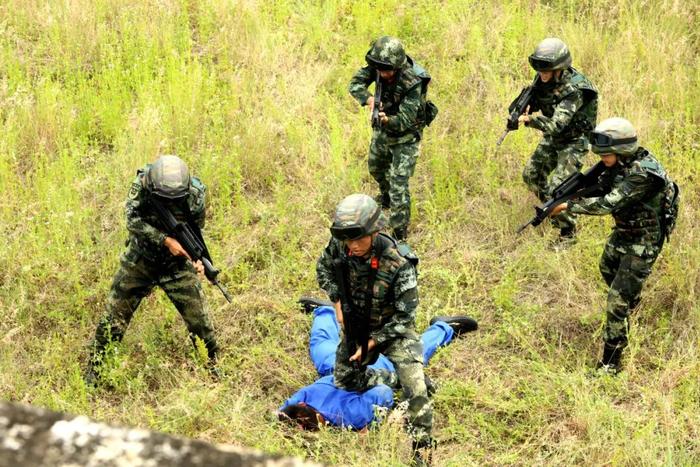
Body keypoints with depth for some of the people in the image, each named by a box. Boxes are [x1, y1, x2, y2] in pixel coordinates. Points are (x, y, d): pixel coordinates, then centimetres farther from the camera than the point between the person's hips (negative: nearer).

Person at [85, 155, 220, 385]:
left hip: (177, 264, 0)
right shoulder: (142, 184, -20)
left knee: (199, 320, -1)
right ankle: (94, 369, 16)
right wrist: (166, 240, -30)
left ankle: (213, 367, 21)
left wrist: (198, 259, -18)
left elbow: (197, 231, -2)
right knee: (114, 316, 1)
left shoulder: (195, 194, -17)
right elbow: (133, 220, -24)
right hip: (139, 261, 0)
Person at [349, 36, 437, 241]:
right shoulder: (377, 67, -20)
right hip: (382, 129, 7)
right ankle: (386, 196, 60)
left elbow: (404, 120, -37)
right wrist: (369, 99, -40)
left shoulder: (413, 83, -36)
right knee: (376, 166, 29)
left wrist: (388, 120, -59)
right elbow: (356, 83, -20)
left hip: (406, 134, -7)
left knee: (398, 183, -11)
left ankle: (400, 233, -1)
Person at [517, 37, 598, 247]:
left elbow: (556, 124, -40)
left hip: (574, 141, -8)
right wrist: (523, 108, -19)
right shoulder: (544, 79, -11)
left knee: (558, 187, -16)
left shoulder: (574, 89, -34)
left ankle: (568, 233, 2)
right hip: (552, 138, 8)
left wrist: (531, 120, -54)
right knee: (531, 175, 13)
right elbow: (535, 101, 4)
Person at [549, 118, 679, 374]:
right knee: (608, 268, 34)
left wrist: (569, 206, -32)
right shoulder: (622, 163, -7)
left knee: (617, 301, -12)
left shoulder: (643, 173, -33)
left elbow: (609, 203, -37)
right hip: (623, 231, 9)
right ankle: (631, 304, 65)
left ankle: (610, 364, -5)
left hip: (643, 240, -9)